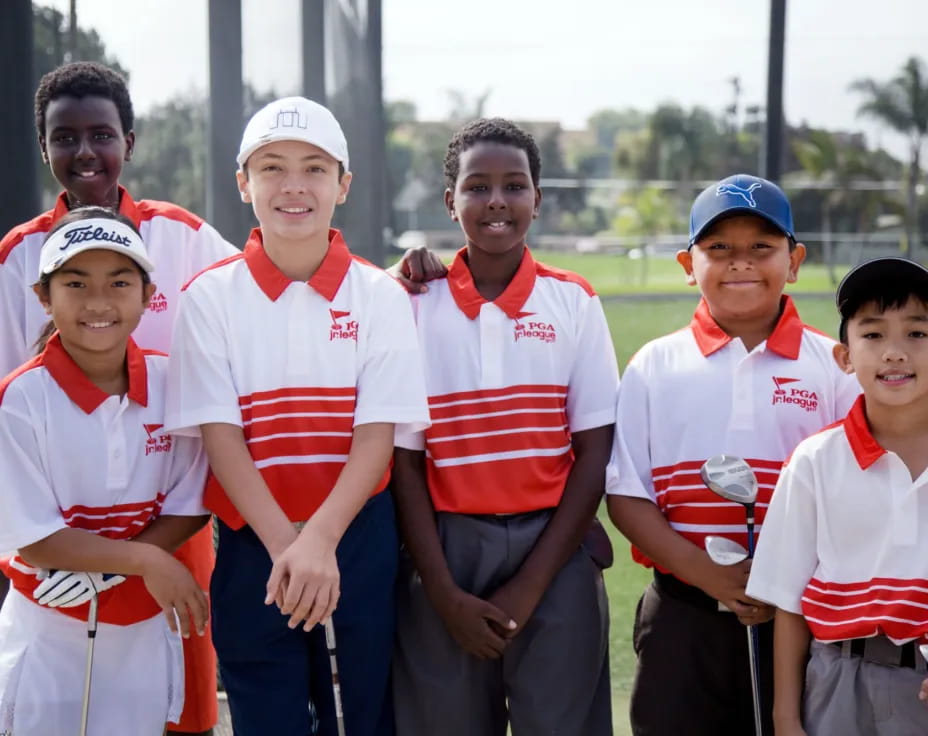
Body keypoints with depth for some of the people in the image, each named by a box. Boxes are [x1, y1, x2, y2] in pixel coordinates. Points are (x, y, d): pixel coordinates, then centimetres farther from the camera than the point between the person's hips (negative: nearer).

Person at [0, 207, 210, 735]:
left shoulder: (171, 382, -7)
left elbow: (189, 507, -3)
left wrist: (101, 571, -16)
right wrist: (143, 560, -23)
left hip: (145, 627, 3)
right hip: (49, 632, -3)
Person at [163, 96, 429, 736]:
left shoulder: (379, 295, 0)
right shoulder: (210, 296, 0)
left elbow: (377, 436, -6)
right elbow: (220, 436, -7)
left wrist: (319, 541, -20)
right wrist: (284, 546, -18)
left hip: (359, 544, 1)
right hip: (252, 547, 0)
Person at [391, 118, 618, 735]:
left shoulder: (574, 303, 3)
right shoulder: (417, 308, 2)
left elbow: (594, 454, 0)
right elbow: (404, 460, 1)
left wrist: (530, 585, -7)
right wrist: (445, 593, -7)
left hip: (554, 554, 0)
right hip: (447, 552, 0)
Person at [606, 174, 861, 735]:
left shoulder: (831, 367, 1)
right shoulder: (656, 367, 3)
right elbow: (626, 496, -1)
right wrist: (711, 576, -14)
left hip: (797, 619, 0)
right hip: (682, 620, 1)